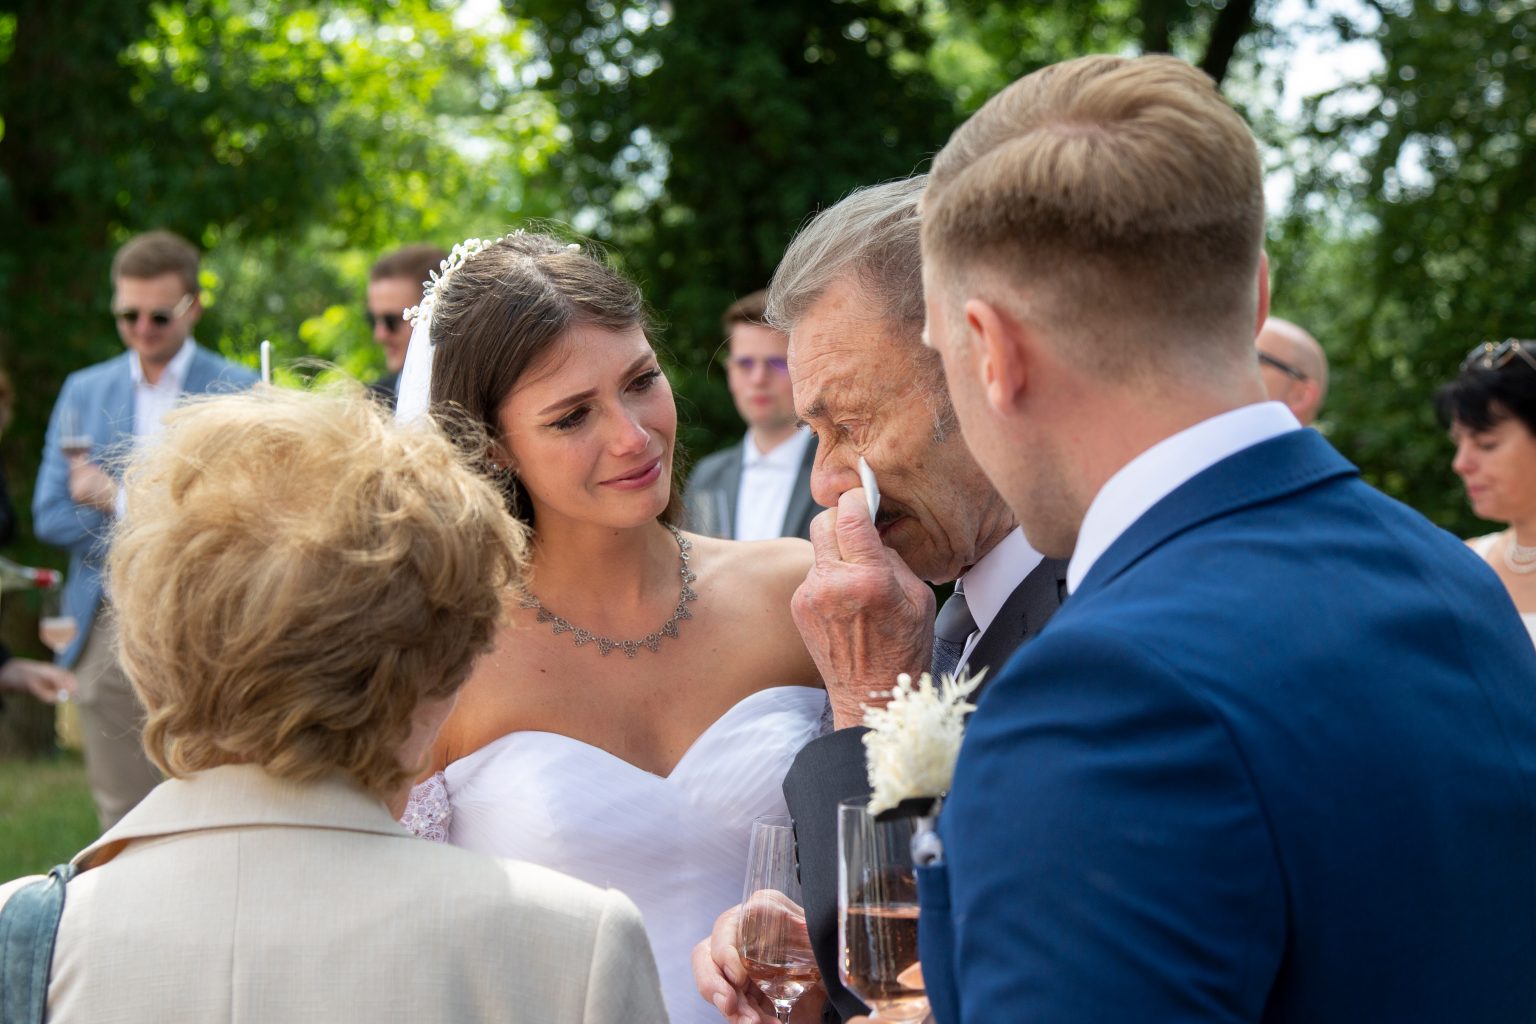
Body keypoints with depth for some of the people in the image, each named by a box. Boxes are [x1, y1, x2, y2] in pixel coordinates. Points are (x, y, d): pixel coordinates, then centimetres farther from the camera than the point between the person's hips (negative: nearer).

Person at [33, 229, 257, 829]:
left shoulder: (238, 392, 2)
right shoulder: (83, 391, 14)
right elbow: (49, 516, 7)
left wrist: (121, 500, -10)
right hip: (108, 628, 4)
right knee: (121, 815, 8)